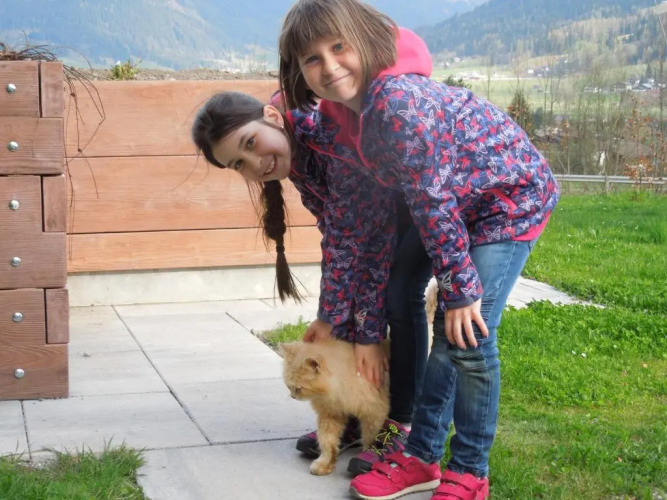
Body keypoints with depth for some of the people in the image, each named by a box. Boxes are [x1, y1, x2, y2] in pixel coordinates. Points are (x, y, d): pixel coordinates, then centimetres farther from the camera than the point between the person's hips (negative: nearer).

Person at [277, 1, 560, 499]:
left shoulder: (396, 102, -32)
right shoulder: (347, 108, -5)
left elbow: (433, 201, -27)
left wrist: (460, 288, -20)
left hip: (513, 197, -8)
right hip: (468, 205, 8)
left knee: (469, 337, -10)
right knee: (447, 333, 11)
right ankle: (421, 458, 20)